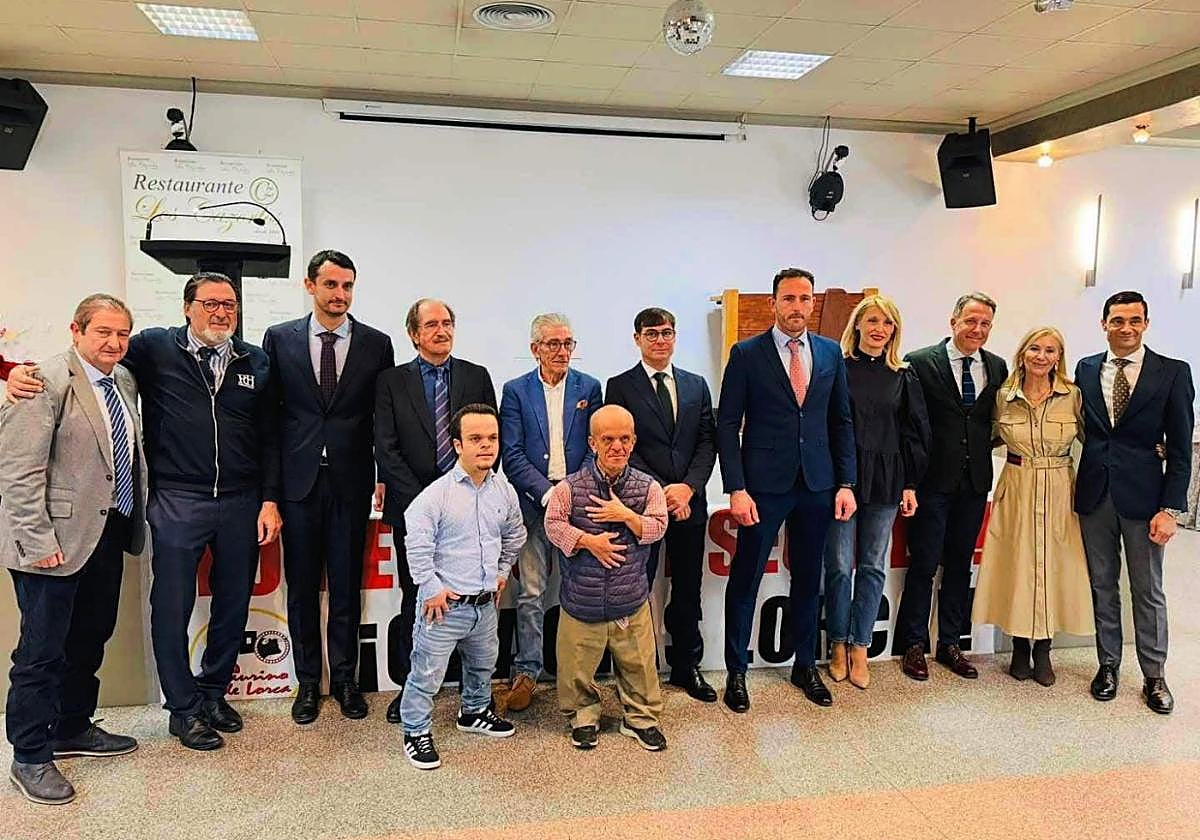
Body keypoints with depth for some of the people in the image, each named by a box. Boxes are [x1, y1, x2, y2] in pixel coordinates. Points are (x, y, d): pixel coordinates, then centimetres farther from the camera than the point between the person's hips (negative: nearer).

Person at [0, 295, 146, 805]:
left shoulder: (124, 382, 10)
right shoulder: (49, 382, -15)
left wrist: (133, 519, 12)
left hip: (109, 533, 8)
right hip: (56, 540, -8)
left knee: (90, 638, 19)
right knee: (43, 649, 4)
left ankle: (72, 730, 37)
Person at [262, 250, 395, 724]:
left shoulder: (376, 344, 3)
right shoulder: (279, 339, 3)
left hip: (351, 481, 0)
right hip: (298, 480, 0)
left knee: (347, 586, 9)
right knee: (302, 586, 9)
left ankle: (345, 679, 24)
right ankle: (308, 681, 24)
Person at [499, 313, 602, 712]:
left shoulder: (589, 388, 7)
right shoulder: (516, 391, 4)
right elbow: (512, 455, -2)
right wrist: (548, 493, -11)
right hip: (534, 502, -1)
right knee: (531, 592, 3)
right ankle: (526, 671, 15)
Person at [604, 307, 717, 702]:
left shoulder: (696, 385, 12)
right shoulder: (620, 387, 0)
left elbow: (707, 442, 6)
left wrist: (689, 486, -9)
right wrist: (660, 491, -14)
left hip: (689, 502, 4)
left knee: (687, 590, 13)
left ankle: (686, 666, 27)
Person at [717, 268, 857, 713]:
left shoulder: (831, 352, 7)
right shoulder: (747, 354, -4)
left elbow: (842, 422, 10)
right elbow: (727, 425, -6)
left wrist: (845, 483, 4)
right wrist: (736, 489, -12)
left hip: (817, 485, 4)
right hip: (764, 484, -3)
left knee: (808, 579, 15)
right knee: (745, 580, 4)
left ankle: (805, 666, 31)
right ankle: (736, 672, 20)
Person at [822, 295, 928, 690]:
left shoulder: (903, 376, 8)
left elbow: (915, 432, 9)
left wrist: (911, 484, 4)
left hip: (885, 480, 3)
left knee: (873, 566, 8)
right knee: (840, 565, 2)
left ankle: (860, 649, 19)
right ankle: (838, 646, 18)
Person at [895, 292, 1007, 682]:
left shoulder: (997, 367, 8)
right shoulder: (921, 362, -6)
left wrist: (982, 446, -2)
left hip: (975, 480, 5)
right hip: (934, 479, -4)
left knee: (960, 563, 13)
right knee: (924, 563, 2)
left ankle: (950, 643, 25)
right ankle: (914, 645, 15)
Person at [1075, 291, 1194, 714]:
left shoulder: (1173, 373, -3)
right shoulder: (1086, 369, 5)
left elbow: (1180, 449, -4)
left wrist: (1170, 508, -9)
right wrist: (1074, 487, -1)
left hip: (1142, 495, -2)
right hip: (1094, 493, 2)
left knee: (1148, 592, 8)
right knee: (1102, 587, 12)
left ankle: (1154, 677, 22)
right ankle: (1108, 666, 26)